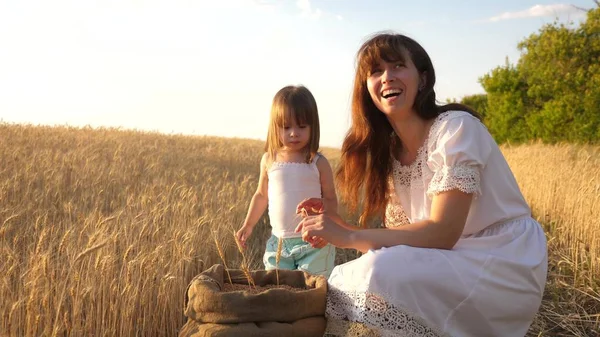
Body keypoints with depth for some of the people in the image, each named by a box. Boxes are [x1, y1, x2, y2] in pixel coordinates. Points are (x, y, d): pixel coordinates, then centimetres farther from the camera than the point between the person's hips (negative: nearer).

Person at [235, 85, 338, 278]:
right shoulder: (269, 160, 3)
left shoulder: (318, 163, -5)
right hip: (278, 242, 3)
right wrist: (248, 225, 16)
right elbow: (262, 194, 15)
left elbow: (330, 199, -1)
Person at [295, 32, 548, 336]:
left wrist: (349, 236, -25)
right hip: (455, 265, 6)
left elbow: (442, 233, -23)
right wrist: (333, 224, -10)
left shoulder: (456, 128, -16)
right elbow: (403, 233, 3)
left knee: (381, 274, -27)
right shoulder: (390, 152, 5)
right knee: (343, 281, -11)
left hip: (507, 265, -6)